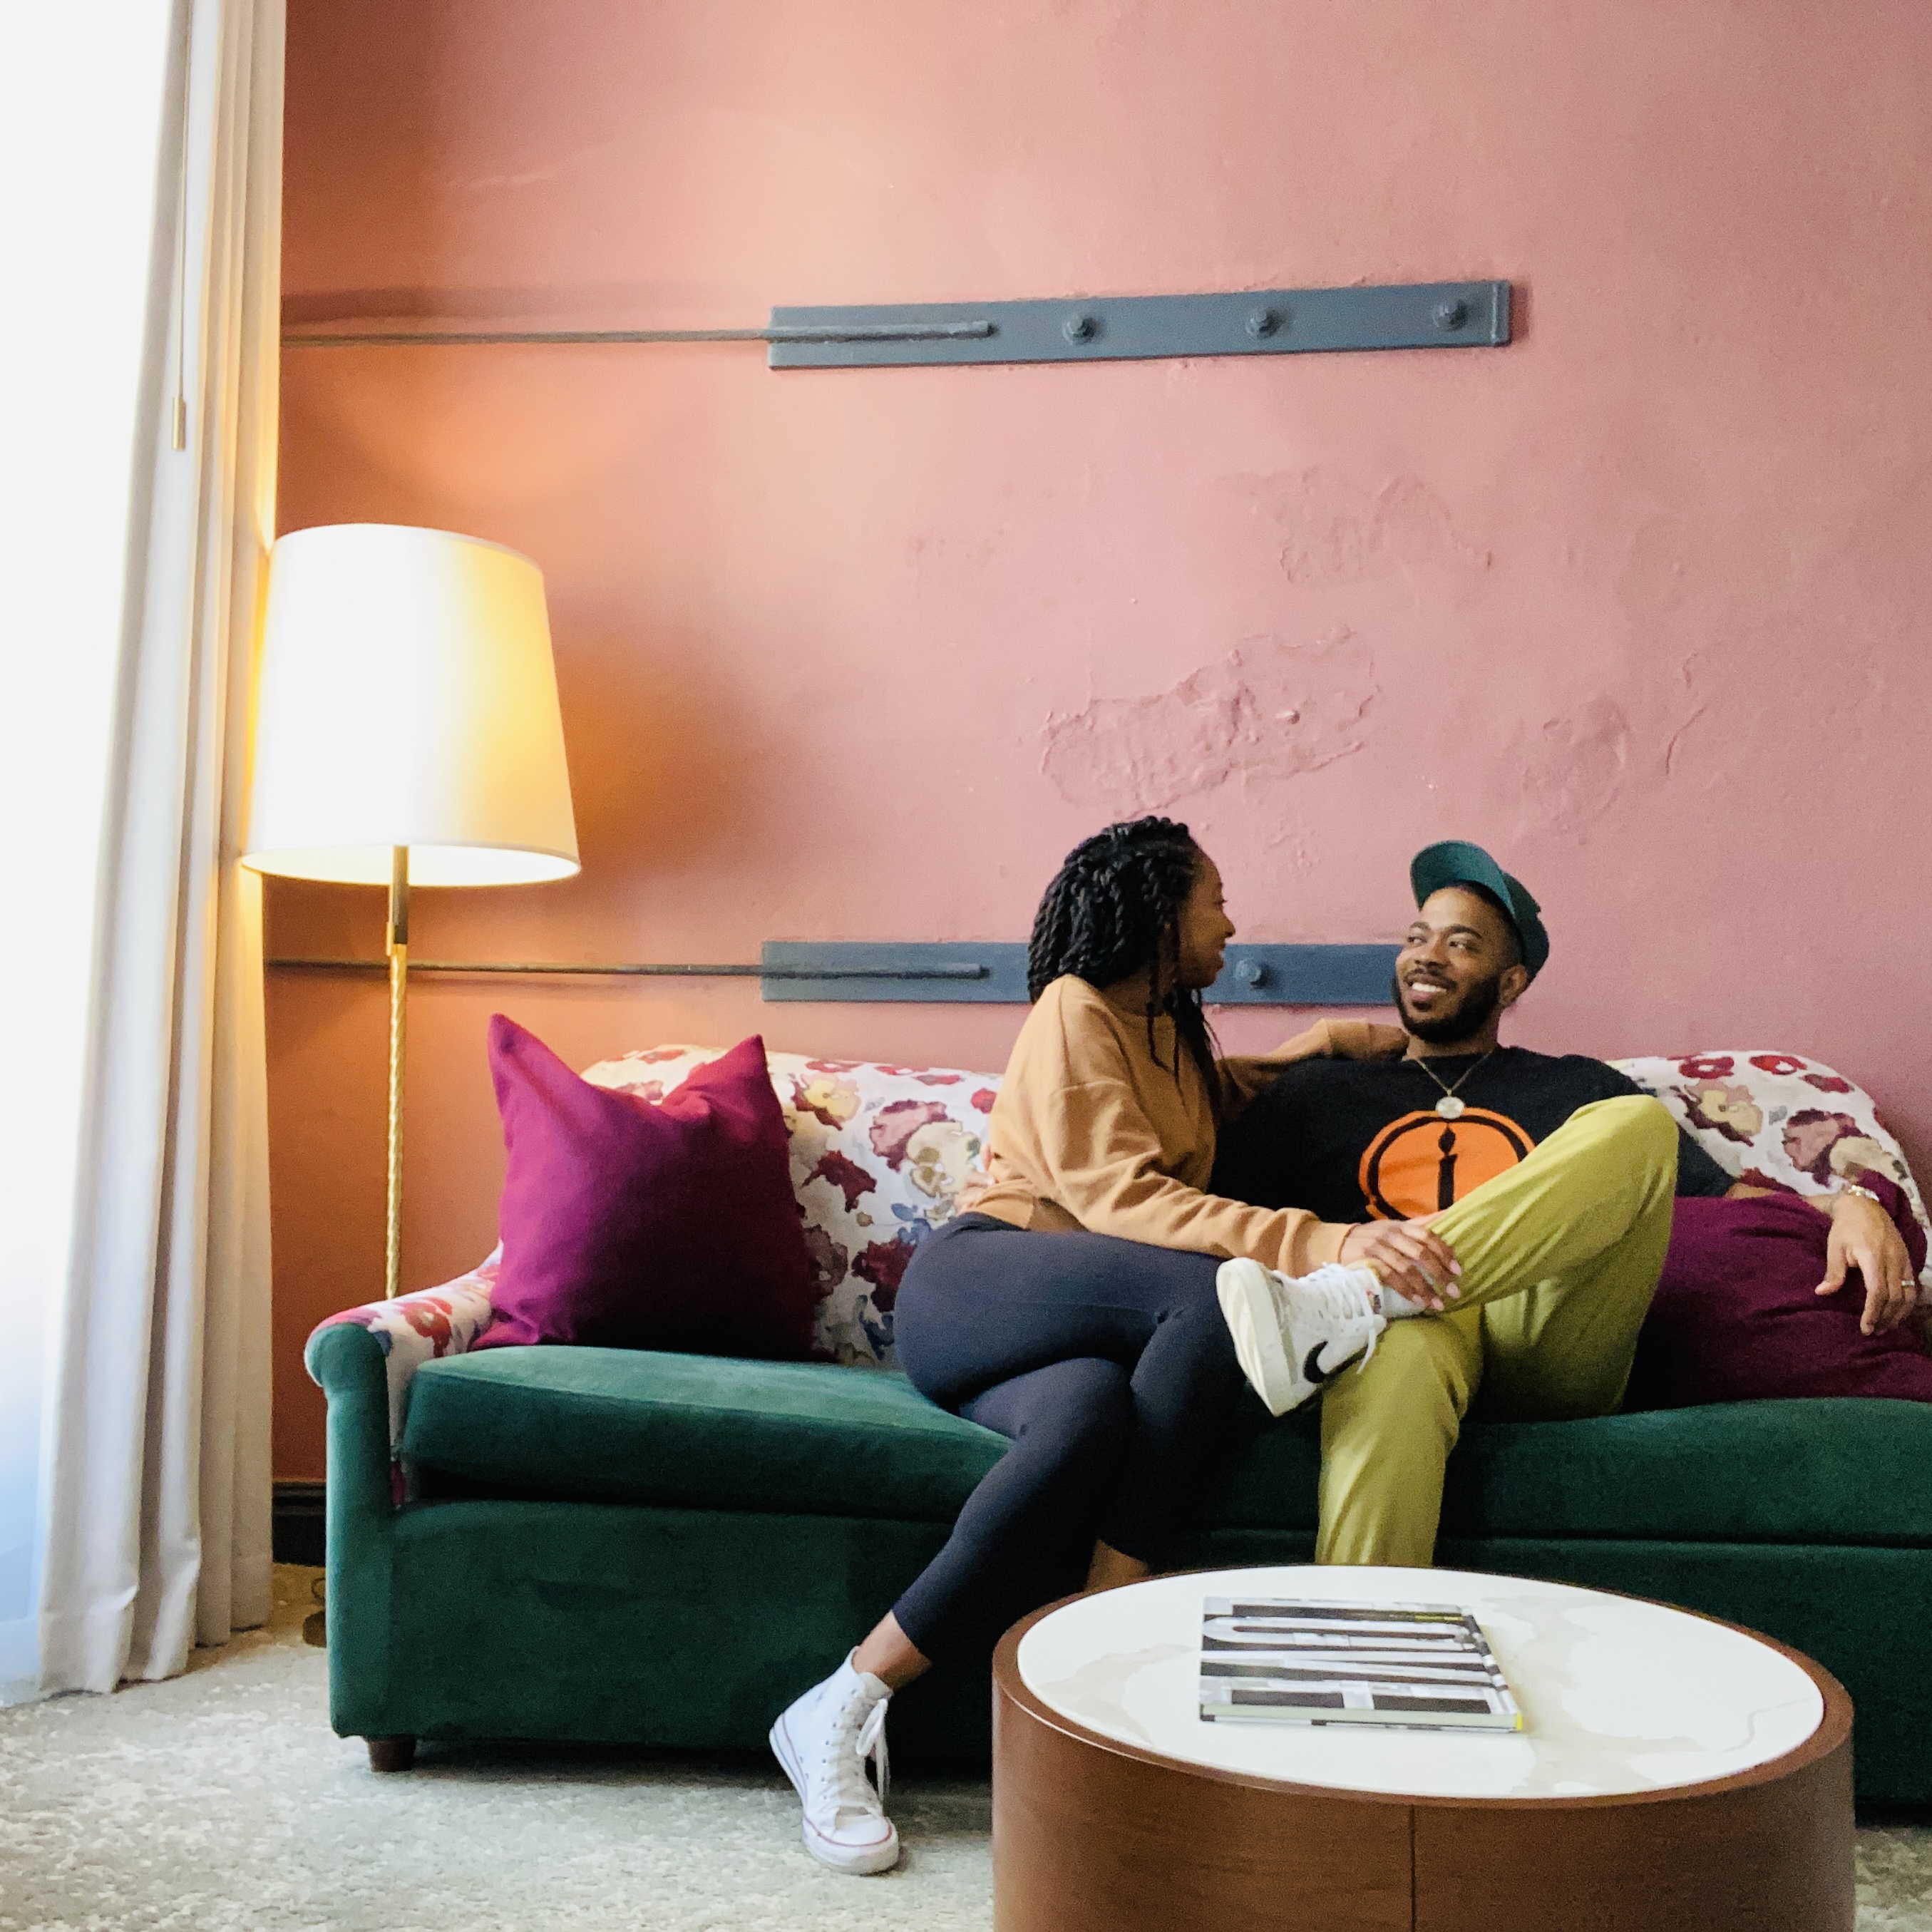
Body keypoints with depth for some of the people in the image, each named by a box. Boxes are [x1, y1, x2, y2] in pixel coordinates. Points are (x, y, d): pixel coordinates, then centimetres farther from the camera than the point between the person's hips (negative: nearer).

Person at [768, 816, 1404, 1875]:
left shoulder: (1172, 1033, 29)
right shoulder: (1077, 1010, 1)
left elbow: (1223, 1094, 54)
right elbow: (1119, 1197, -14)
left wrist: (1330, 1040, 38)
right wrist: (1308, 1243, -25)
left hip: (1077, 1332, 7)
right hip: (972, 1281, -7)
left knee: (1092, 1412, -33)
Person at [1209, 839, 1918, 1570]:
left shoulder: (1580, 1090, 30)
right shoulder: (1317, 1091, 25)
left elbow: (1736, 1201, 21)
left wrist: (1853, 1203, -1)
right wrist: (1339, 1243, -14)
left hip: (1553, 1355, 2)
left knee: (1638, 1124, -24)